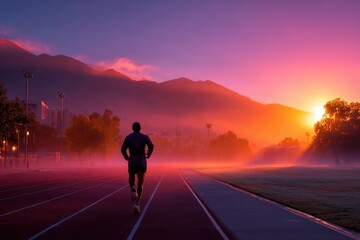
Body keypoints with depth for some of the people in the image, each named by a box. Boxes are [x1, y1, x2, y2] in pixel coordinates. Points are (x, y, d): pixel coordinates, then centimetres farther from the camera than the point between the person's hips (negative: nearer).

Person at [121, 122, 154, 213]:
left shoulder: (128, 137, 4)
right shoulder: (145, 137, 2)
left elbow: (123, 149, -7)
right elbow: (151, 146, -17)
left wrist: (127, 158, 12)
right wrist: (148, 154, 3)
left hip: (132, 163, 1)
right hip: (142, 163, -1)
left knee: (131, 181, 23)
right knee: (140, 184, 3)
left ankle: (133, 190, -13)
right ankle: (137, 204, -13)